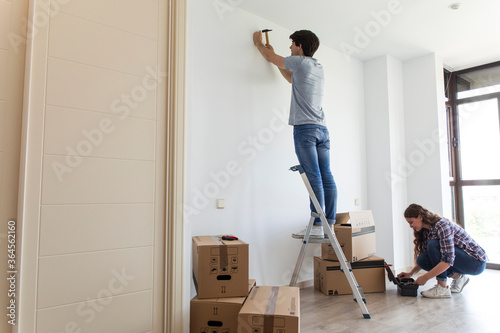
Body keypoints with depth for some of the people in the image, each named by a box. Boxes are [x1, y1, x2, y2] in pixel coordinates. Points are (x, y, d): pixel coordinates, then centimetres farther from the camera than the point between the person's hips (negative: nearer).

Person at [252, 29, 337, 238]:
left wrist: (258, 42, 33)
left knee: (314, 178, -11)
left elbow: (270, 58, 13)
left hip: (305, 128, -8)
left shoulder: (301, 62, 0)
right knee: (326, 177, 3)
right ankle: (329, 224, 6)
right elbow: (291, 78, 38)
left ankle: (317, 226, -9)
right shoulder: (318, 68, 24)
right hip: (322, 128, 8)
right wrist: (273, 54, 44)